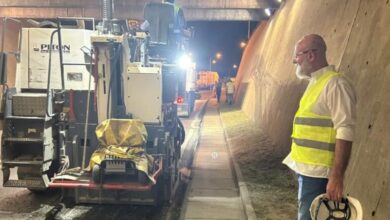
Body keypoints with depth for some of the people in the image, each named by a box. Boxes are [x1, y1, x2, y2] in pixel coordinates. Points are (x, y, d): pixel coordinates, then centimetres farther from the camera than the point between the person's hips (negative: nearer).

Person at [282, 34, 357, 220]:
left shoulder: (335, 84, -15)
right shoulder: (315, 83, 14)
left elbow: (345, 133, -21)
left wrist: (336, 177, -25)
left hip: (318, 172, -9)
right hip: (307, 169, 9)